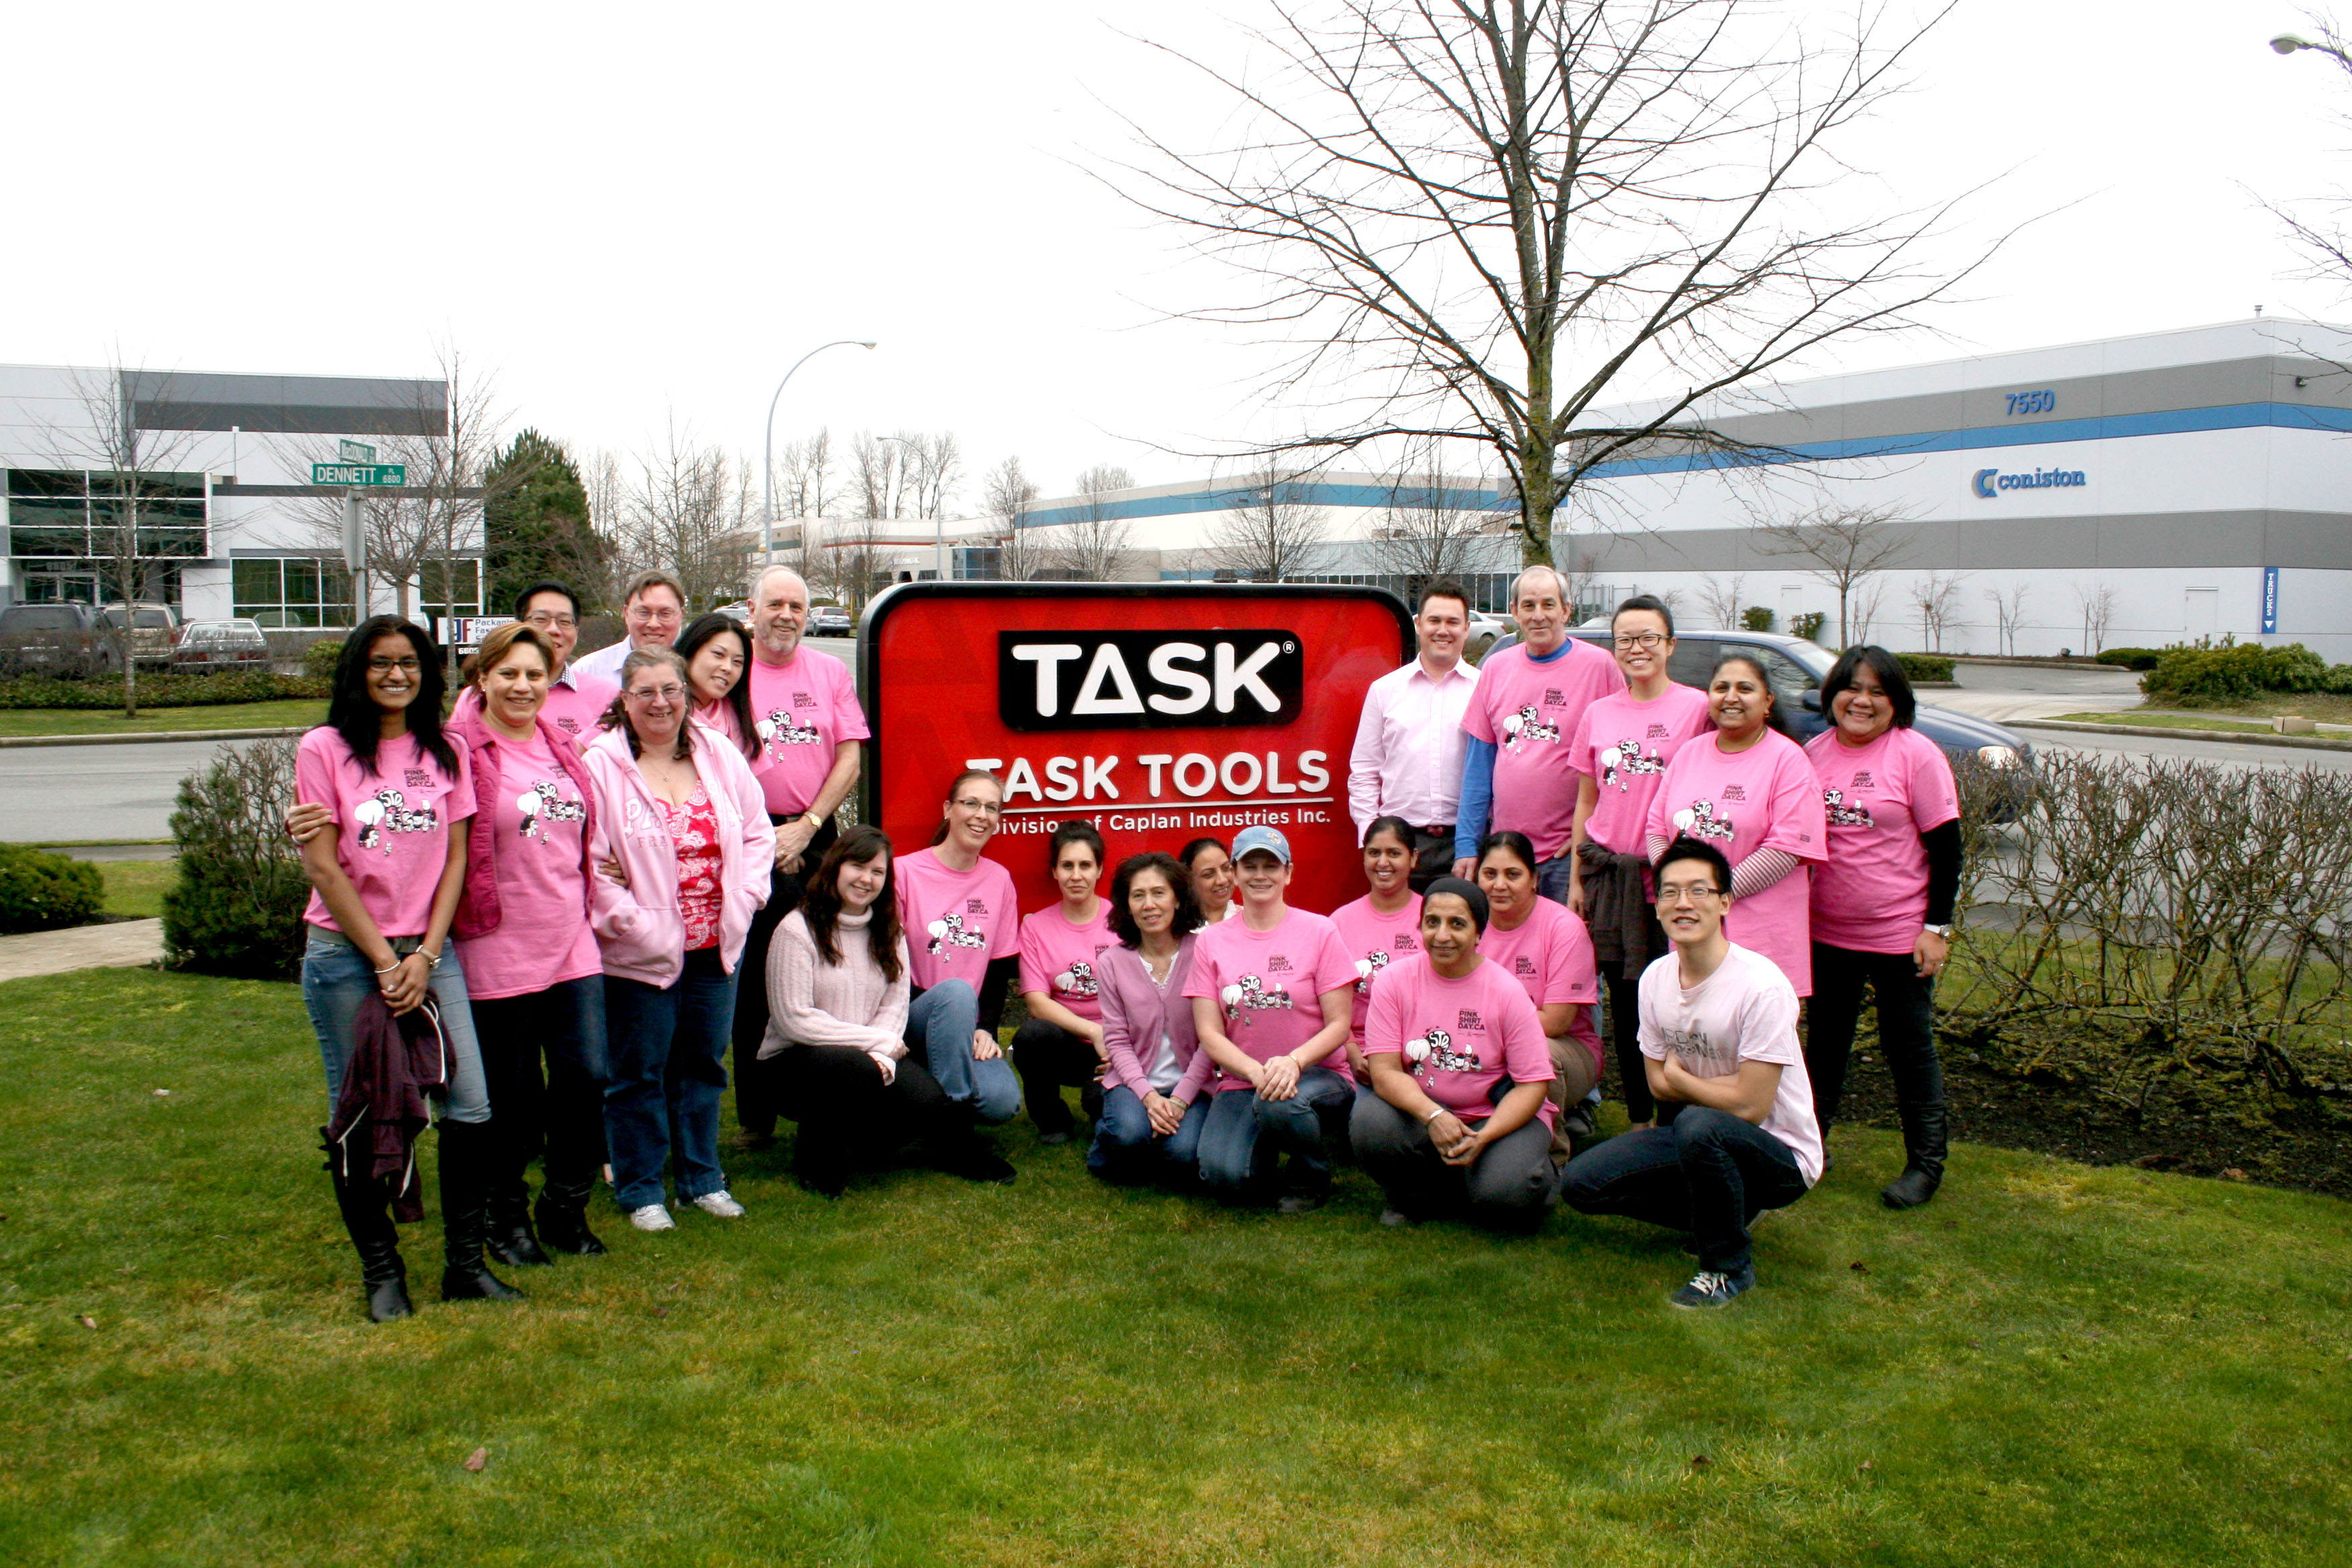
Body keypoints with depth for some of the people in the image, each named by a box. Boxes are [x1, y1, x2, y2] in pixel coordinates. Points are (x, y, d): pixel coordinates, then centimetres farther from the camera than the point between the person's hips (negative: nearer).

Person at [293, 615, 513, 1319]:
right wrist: (383, 961, -9)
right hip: (345, 953, -2)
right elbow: (322, 867, -6)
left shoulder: (446, 753, 8)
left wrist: (425, 956, -6)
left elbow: (454, 860, 6)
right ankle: (380, 1270, 17)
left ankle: (465, 1261, 9)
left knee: (470, 1108, -4)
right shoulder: (324, 749, -1)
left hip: (428, 951, 3)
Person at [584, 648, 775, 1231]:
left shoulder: (720, 756, 4)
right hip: (642, 953, -4)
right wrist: (629, 920, -16)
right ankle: (640, 1189, 21)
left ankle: (702, 1177, 30)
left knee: (703, 1064, 16)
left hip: (717, 945, 5)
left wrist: (742, 900, -1)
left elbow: (758, 835, 9)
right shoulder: (601, 766, -10)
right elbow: (587, 861, -13)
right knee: (640, 1072, 6)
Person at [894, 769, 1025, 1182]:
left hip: (966, 1029, 3)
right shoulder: (905, 872, -6)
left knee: (1002, 1101, -26)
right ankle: (952, 1134, -24)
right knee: (956, 992, -36)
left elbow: (1001, 966, 8)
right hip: (911, 1020, -3)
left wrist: (986, 1029, -7)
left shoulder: (999, 880, 6)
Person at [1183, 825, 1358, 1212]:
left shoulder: (1319, 933, -2)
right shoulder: (1212, 941, 4)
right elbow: (1209, 1033, -1)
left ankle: (1313, 1179, -3)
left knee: (1281, 1102, -37)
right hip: (1241, 1080, 2)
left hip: (1316, 1074, -1)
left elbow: (1339, 1024, -5)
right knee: (1226, 1178, -25)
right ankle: (1266, 1145, 13)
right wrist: (1257, 1071, -20)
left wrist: (1293, 1062, -24)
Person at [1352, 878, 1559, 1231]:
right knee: (1368, 1123, -29)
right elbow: (1385, 1072, -12)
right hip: (1419, 1112, 2)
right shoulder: (1395, 980, -7)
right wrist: (1433, 1116, -30)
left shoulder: (1506, 992, -10)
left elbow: (1533, 1085, -10)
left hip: (1499, 1117, -2)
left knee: (1502, 1195, -30)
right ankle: (1415, 1199, 3)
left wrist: (1482, 1138, -25)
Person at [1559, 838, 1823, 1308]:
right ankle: (1725, 1211, 10)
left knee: (1698, 1125, -38)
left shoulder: (1762, 987, -24)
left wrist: (1680, 1077, -7)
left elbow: (1749, 1106, -23)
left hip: (1781, 1154, -6)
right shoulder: (1655, 978, -3)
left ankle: (1729, 1266, -13)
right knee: (1580, 1182, -7)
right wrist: (1718, 1088, -10)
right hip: (1701, 1142, 7)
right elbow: (1658, 1085, 6)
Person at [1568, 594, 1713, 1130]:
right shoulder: (1598, 714, 10)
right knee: (1624, 1003, 9)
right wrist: (1576, 879, 11)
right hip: (1609, 872, 4)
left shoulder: (1696, 707, -2)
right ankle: (1638, 1120, 21)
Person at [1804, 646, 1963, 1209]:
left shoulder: (1916, 754, -10)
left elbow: (1945, 847, -8)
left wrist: (1937, 927, -12)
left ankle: (1925, 1163, 19)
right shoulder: (1814, 752, 3)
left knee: (1910, 1049, 6)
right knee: (1824, 1040, 17)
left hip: (1898, 933, -4)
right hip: (1824, 930, 4)